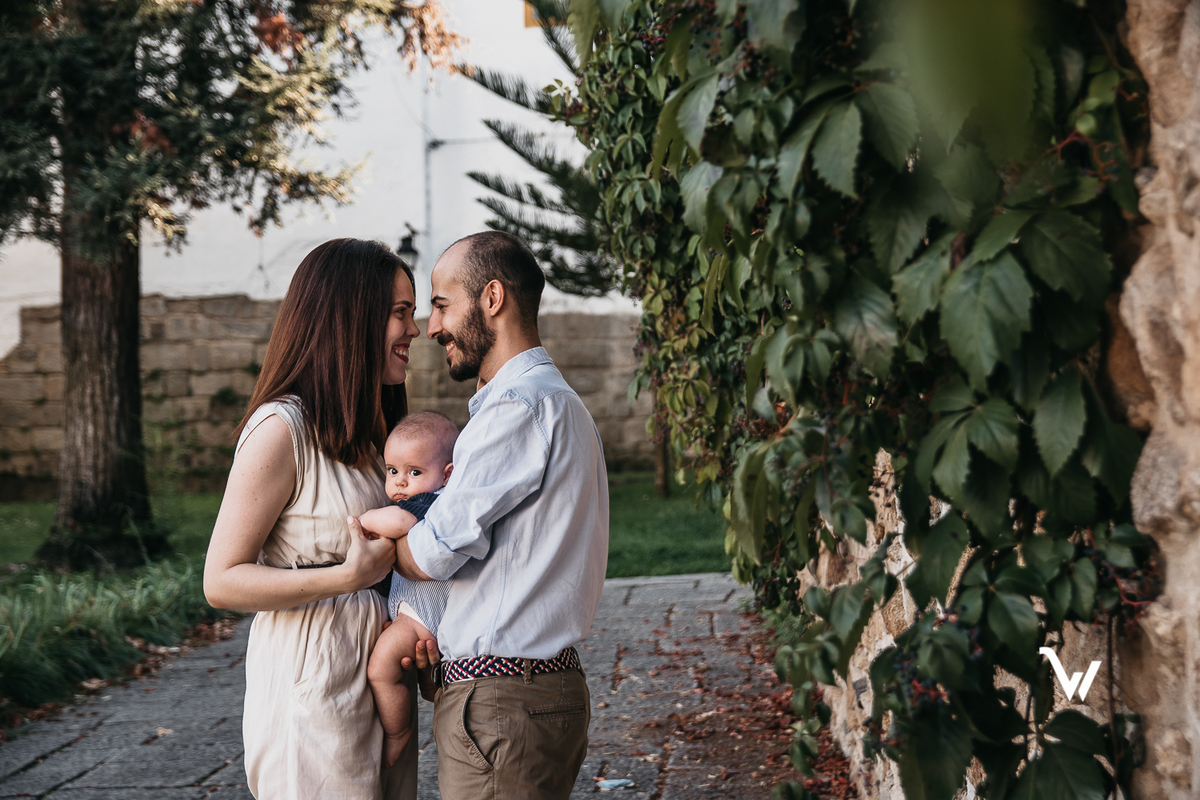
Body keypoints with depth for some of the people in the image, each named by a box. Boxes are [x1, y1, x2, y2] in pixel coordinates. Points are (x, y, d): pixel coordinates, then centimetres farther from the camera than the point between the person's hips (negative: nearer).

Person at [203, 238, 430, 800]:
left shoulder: (367, 433, 13)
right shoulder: (282, 428, -14)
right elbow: (221, 581, -16)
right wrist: (350, 576, -23)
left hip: (378, 681, 8)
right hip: (314, 685, -8)